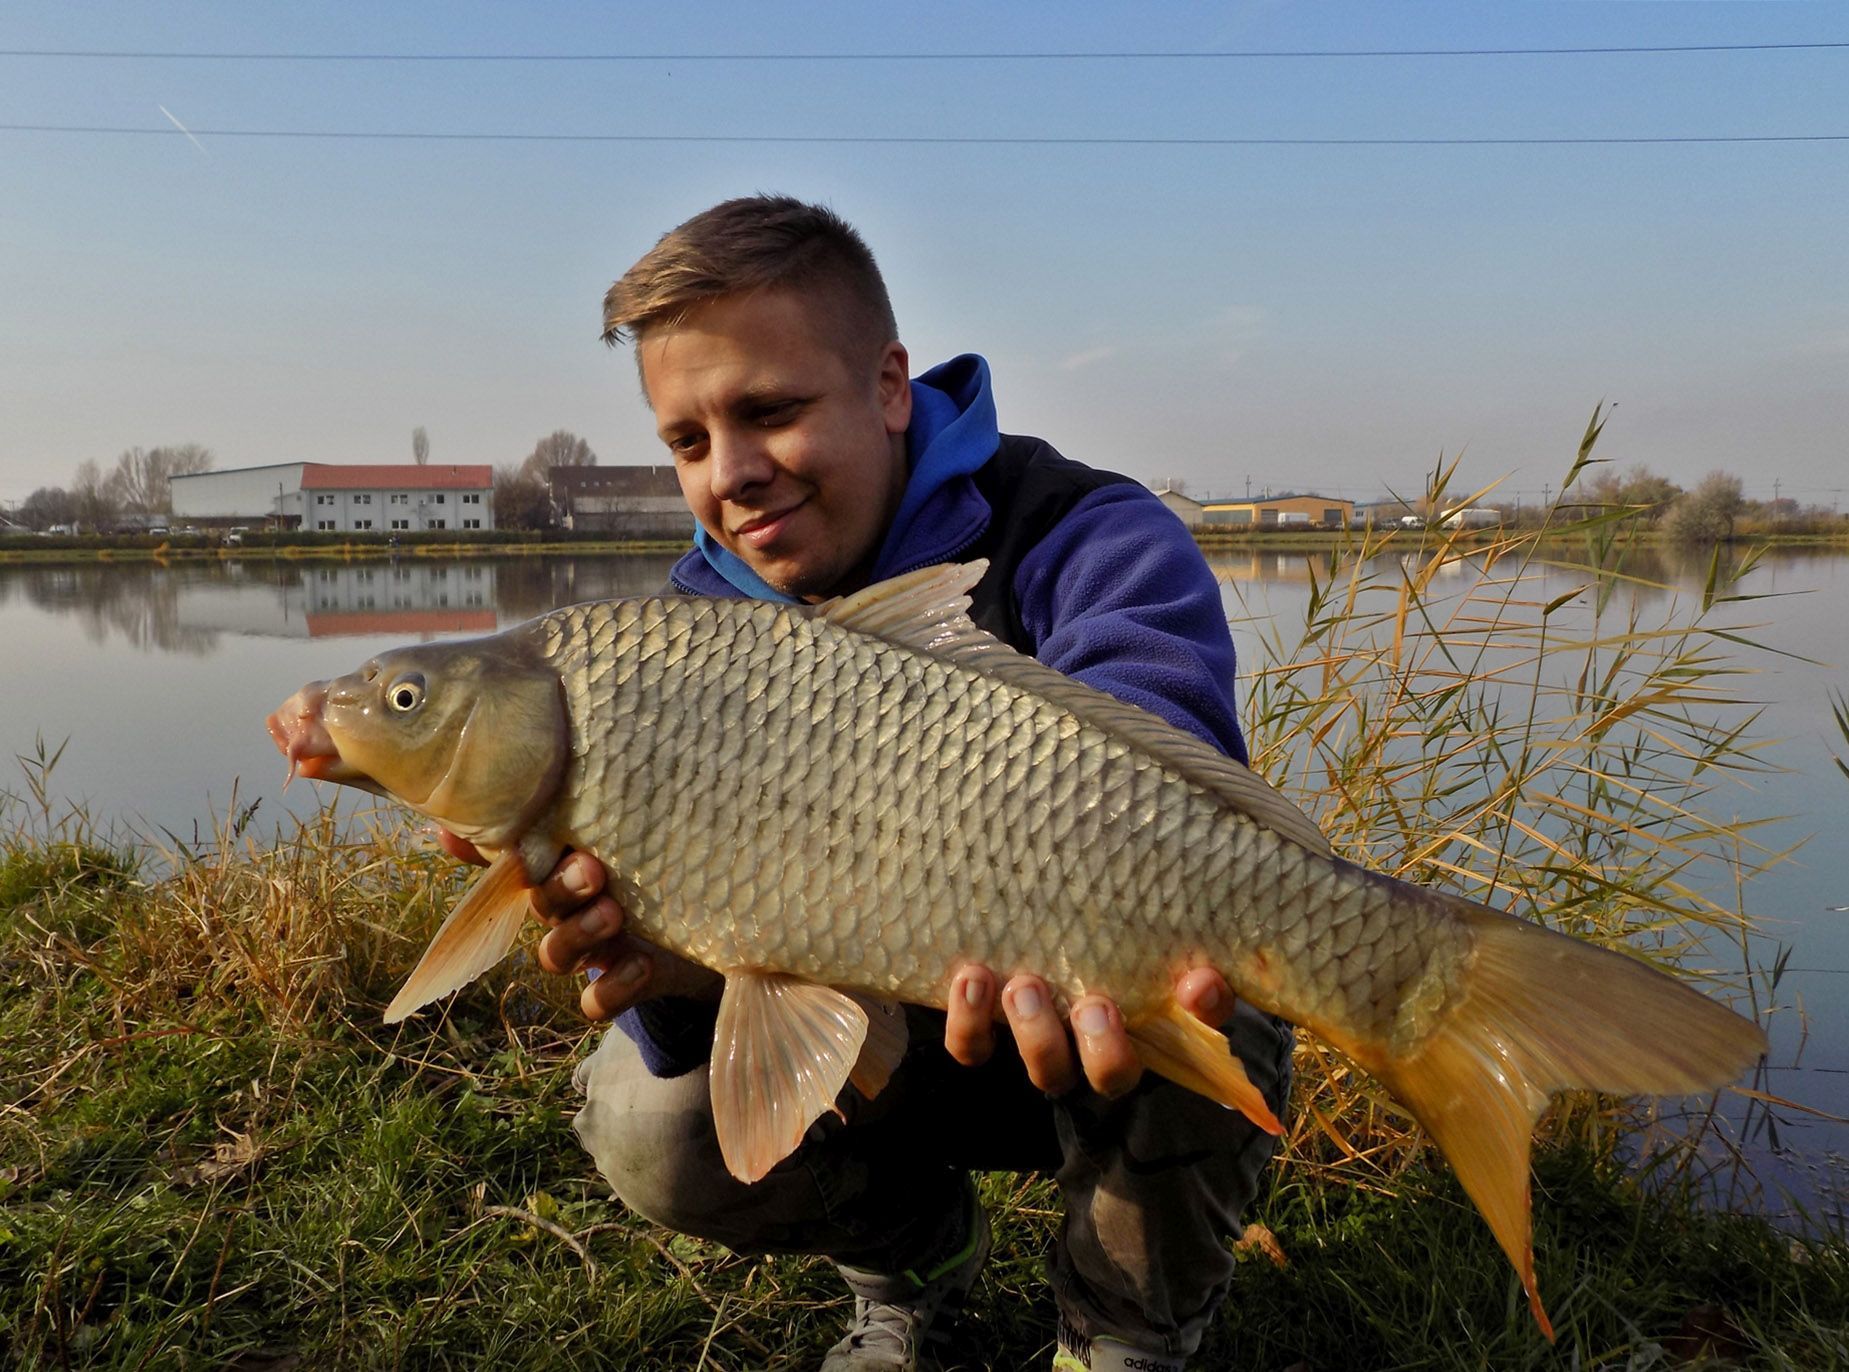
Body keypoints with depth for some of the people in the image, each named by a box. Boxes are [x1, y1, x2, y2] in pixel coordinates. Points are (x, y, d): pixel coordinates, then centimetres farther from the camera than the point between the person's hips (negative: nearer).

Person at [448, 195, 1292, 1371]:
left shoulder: (1090, 544, -22)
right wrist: (678, 963, -40)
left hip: (1112, 1009, -3)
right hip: (888, 1029, 4)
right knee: (653, 1127, -17)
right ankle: (916, 1267, 15)